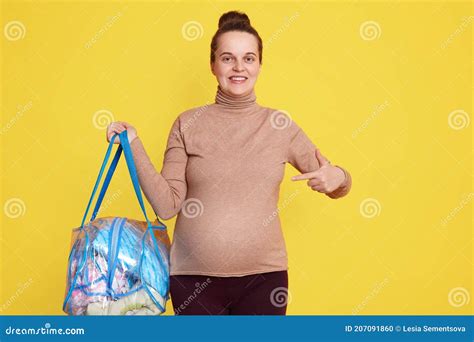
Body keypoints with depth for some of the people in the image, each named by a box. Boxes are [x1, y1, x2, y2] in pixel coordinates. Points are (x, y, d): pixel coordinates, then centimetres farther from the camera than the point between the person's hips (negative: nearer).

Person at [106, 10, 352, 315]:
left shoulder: (280, 125, 1)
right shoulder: (188, 124, -1)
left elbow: (336, 185, 8)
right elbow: (167, 205, -3)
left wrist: (337, 177, -14)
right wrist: (134, 145, -12)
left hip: (263, 275, 1)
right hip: (194, 277, 0)